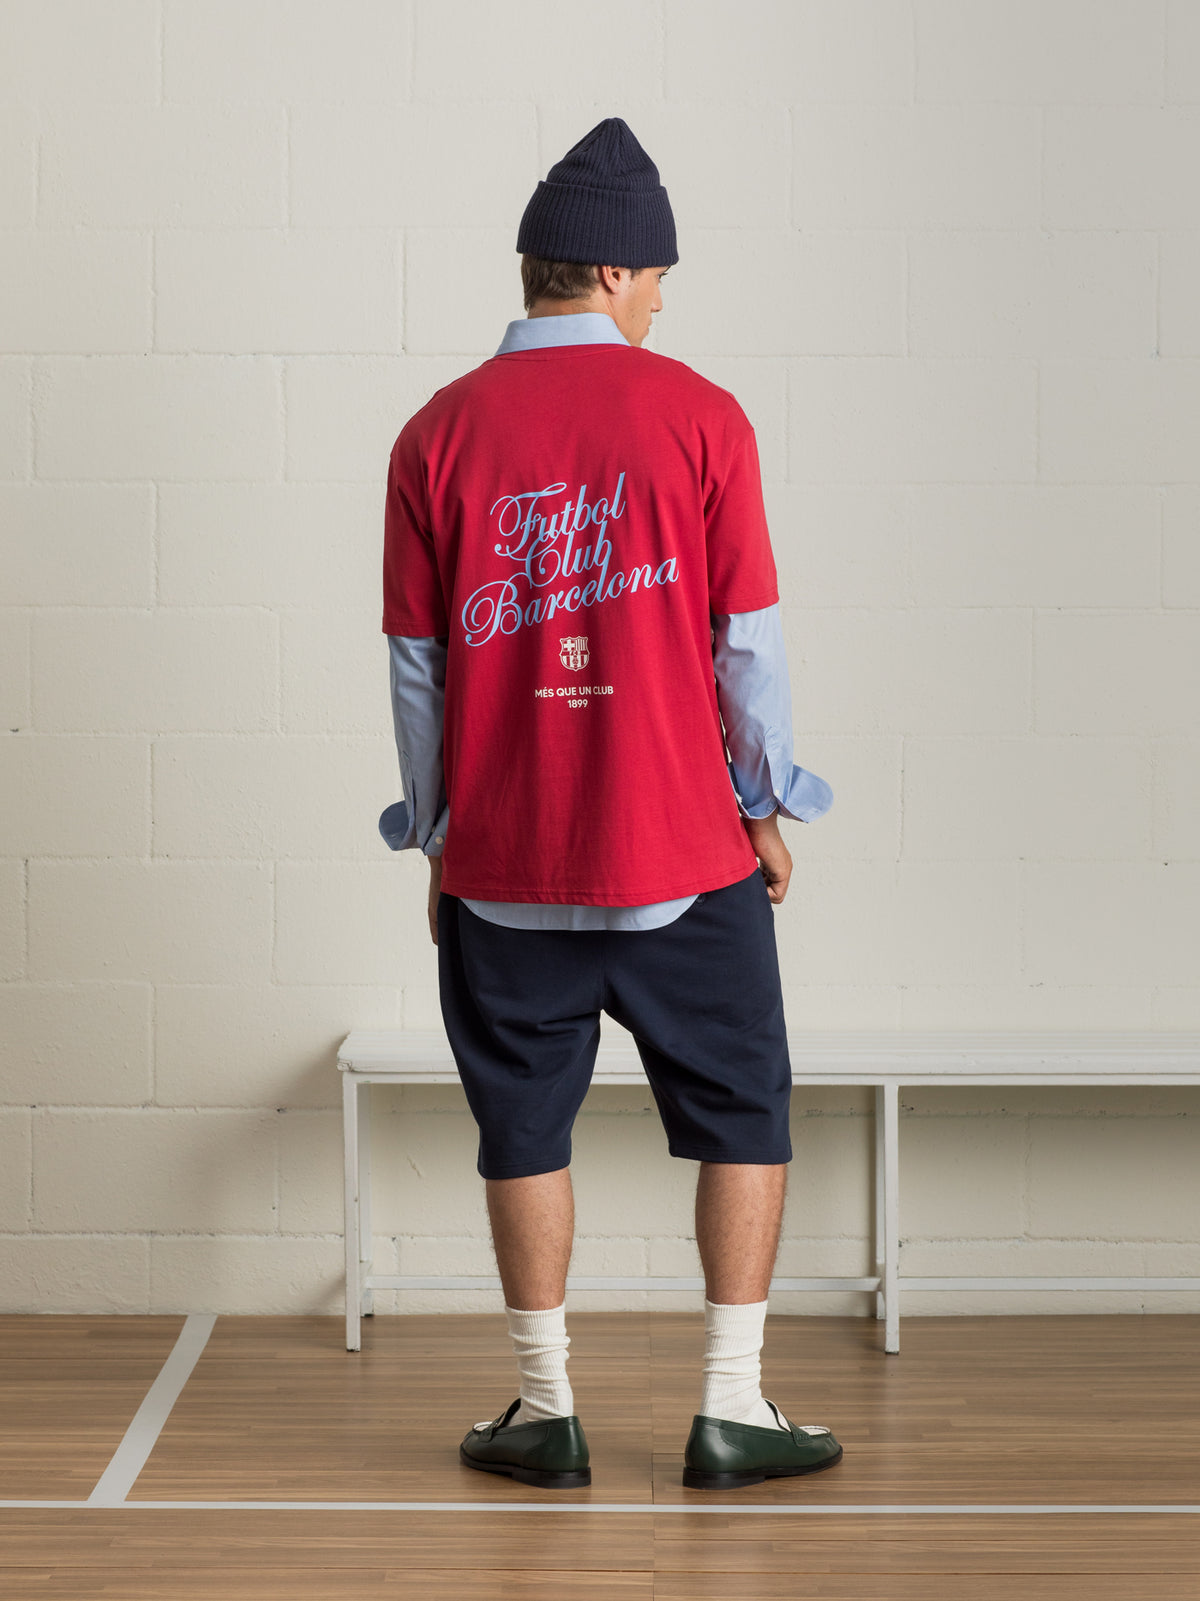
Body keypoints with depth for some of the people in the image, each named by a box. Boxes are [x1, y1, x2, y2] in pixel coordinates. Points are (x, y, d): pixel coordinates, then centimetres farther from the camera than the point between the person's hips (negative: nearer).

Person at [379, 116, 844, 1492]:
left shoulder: (438, 434, 0)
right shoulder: (697, 415, -5)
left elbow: (415, 662, 3)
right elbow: (748, 639, -4)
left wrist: (436, 837, 13)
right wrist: (765, 806, 8)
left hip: (502, 858, 2)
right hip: (685, 850, -1)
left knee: (525, 1124, 12)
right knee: (742, 1115, 12)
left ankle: (547, 1414, 19)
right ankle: (730, 1409, 14)